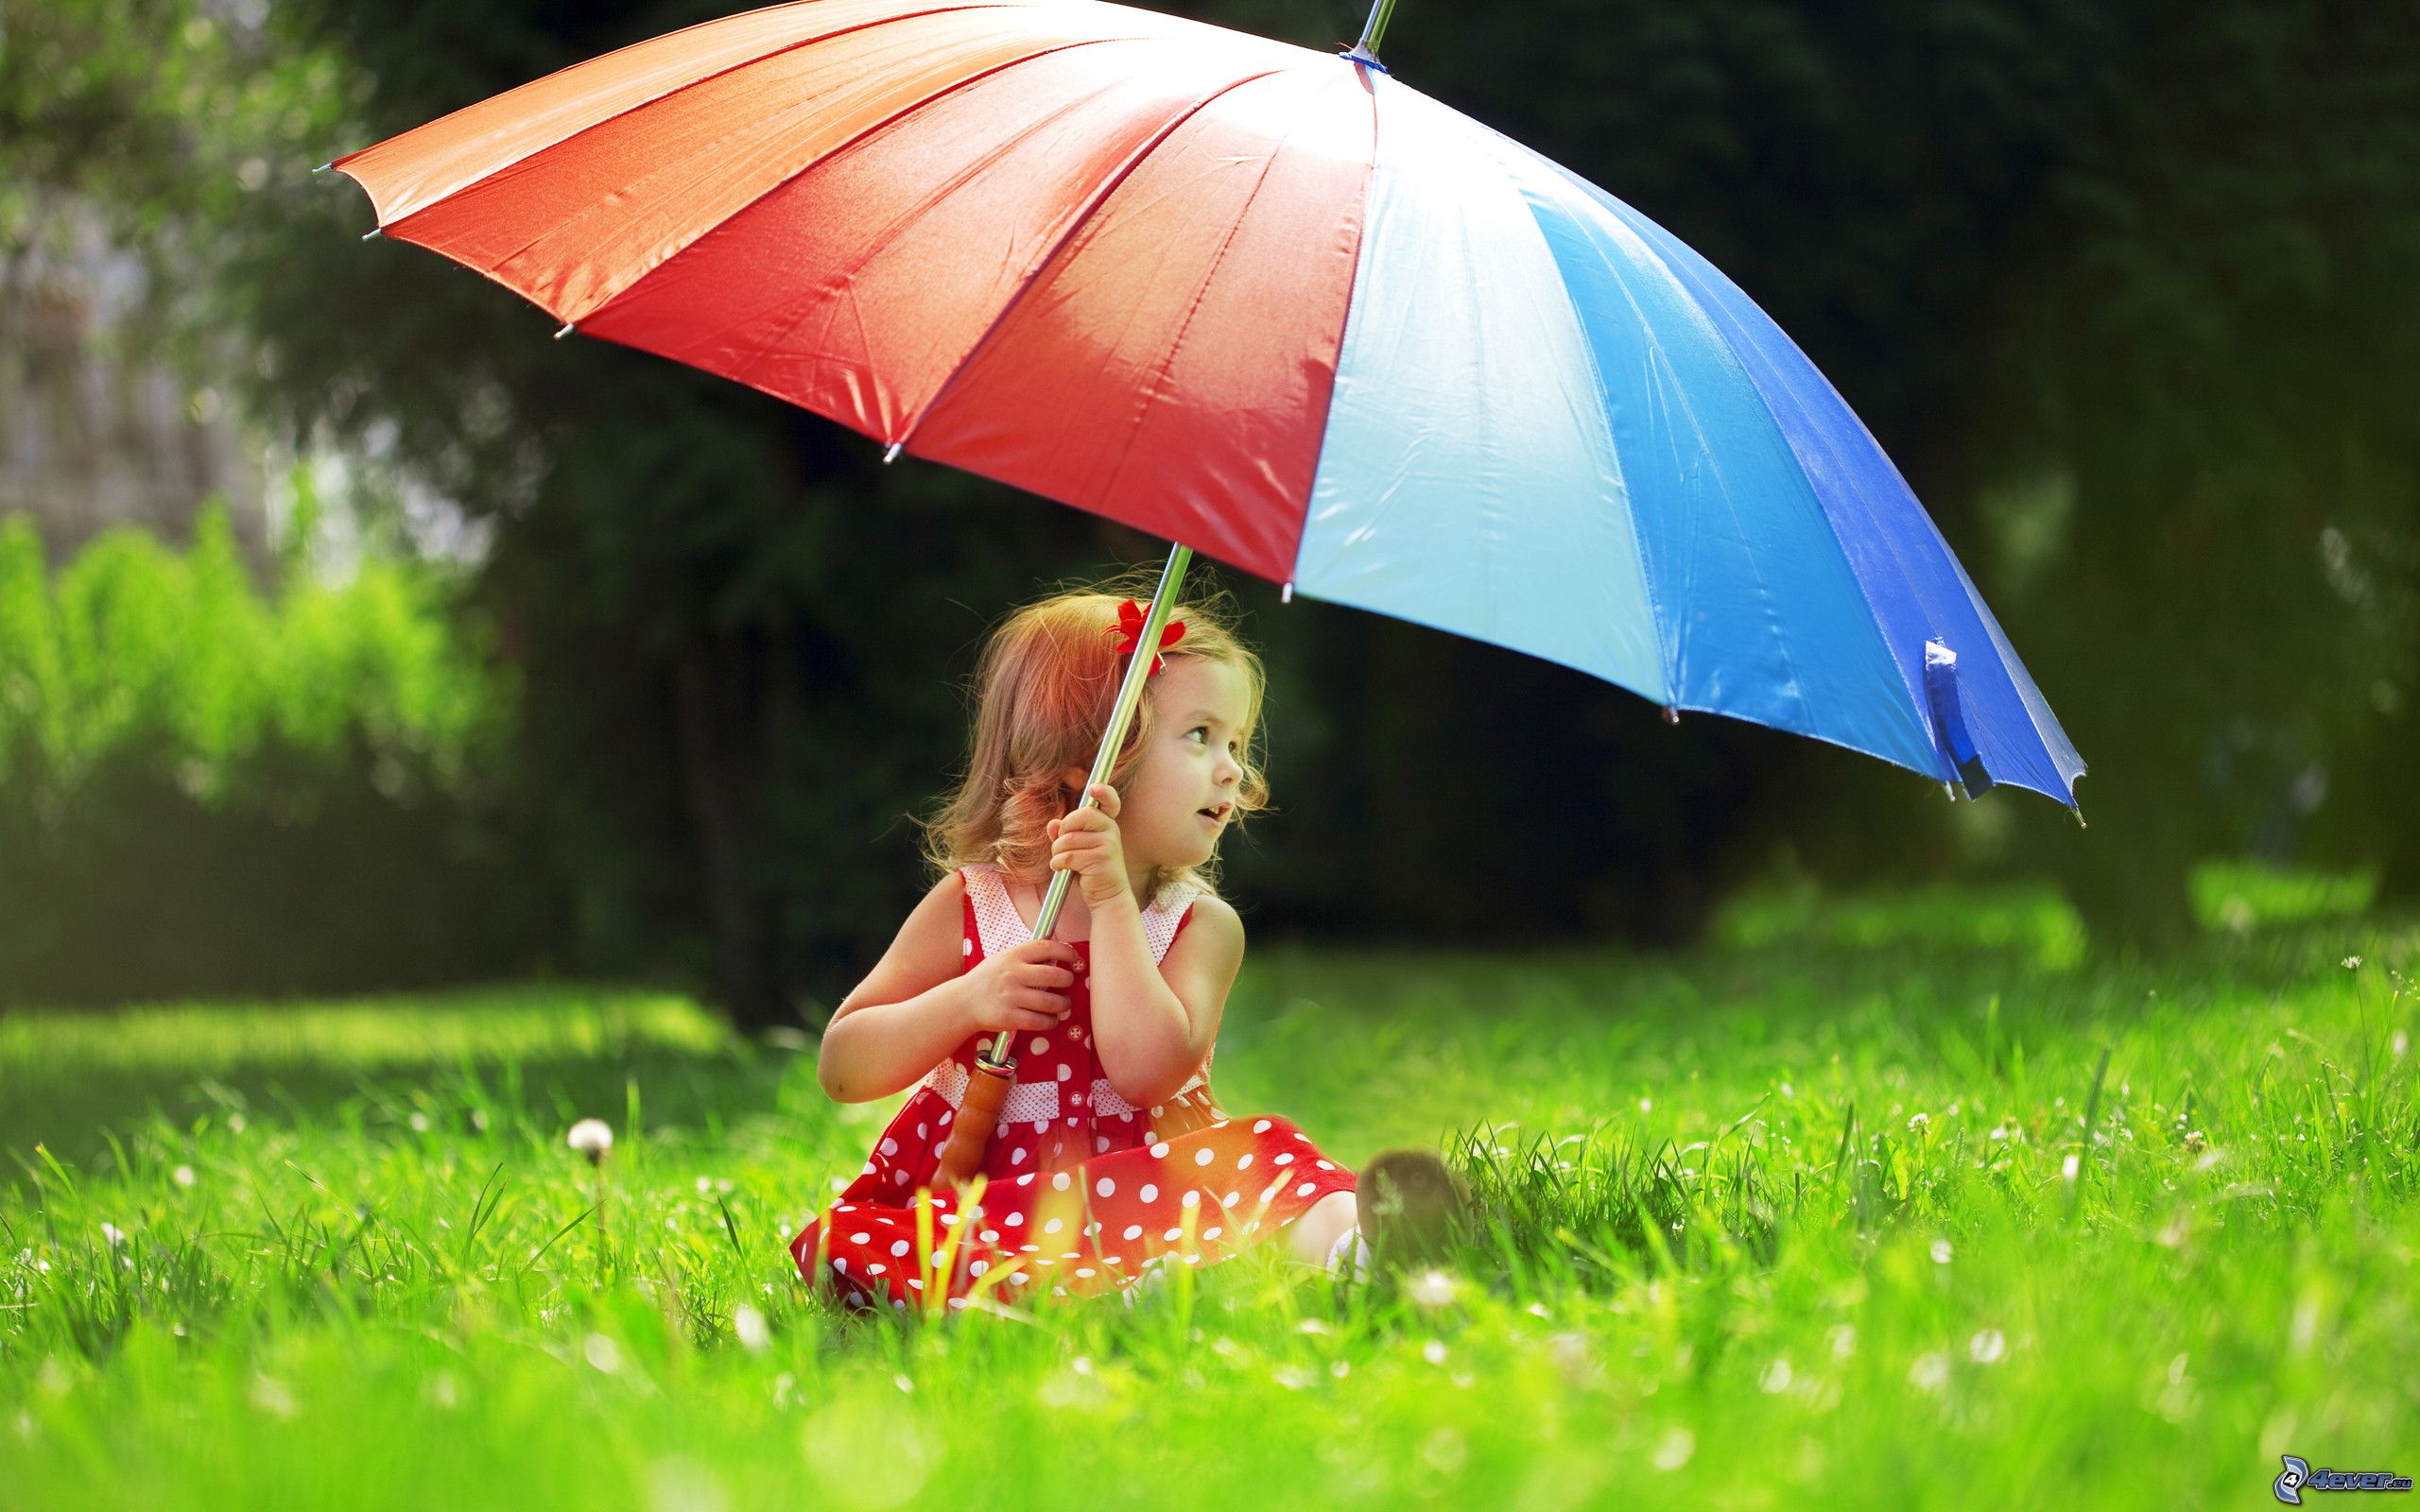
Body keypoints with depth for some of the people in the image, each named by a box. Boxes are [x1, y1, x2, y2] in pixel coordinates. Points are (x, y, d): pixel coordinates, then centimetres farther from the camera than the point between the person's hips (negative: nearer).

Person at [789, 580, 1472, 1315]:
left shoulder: (1201, 925, 1)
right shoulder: (968, 906, 2)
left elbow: (1148, 1070, -18)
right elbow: (841, 1069, 1)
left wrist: (1113, 901, -19)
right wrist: (969, 1001, -15)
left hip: (1135, 1187, 0)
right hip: (971, 1197, 0)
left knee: (1263, 1151, -25)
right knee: (843, 1243, -29)